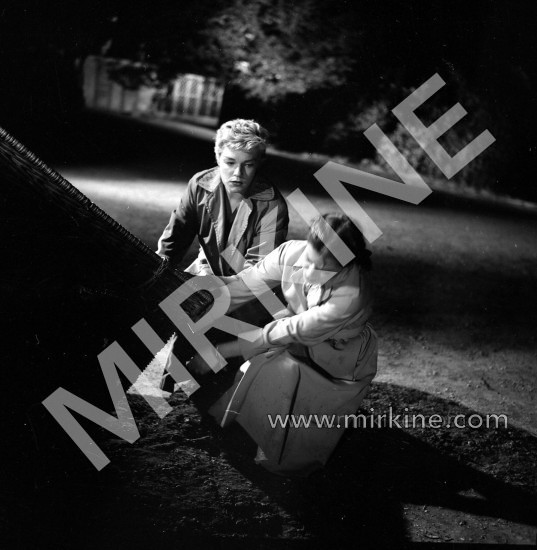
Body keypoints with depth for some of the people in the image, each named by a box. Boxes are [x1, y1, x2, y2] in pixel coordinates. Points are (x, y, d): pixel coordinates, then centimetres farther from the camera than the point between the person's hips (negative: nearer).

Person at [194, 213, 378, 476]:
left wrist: (219, 352, -32)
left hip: (339, 362, -5)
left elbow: (290, 333, -35)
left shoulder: (350, 296, -39)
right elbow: (243, 284, -20)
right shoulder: (292, 252, -25)